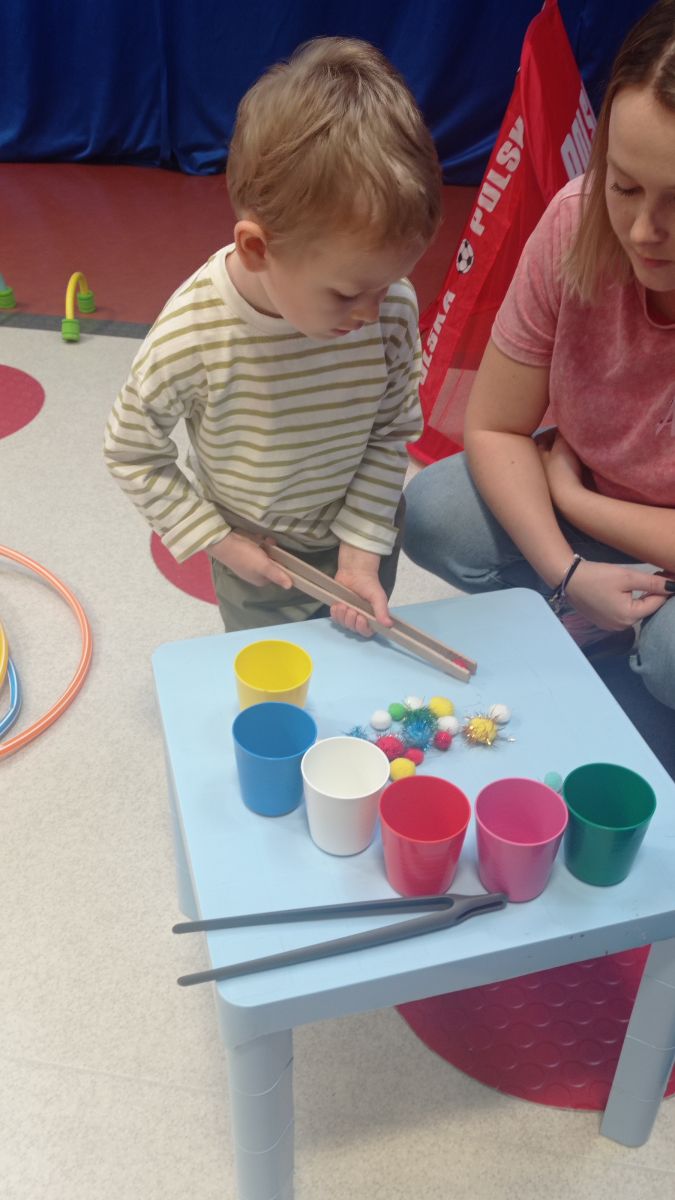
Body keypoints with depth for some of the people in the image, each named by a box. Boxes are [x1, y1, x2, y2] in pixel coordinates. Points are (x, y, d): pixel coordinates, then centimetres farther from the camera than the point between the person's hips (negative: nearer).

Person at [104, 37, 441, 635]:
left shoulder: (392, 305, -26)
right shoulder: (192, 336, -33)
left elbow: (393, 431, -11)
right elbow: (130, 450, -16)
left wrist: (363, 550, -17)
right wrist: (217, 541, -14)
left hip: (362, 531, 2)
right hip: (254, 556, -2)